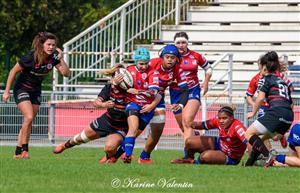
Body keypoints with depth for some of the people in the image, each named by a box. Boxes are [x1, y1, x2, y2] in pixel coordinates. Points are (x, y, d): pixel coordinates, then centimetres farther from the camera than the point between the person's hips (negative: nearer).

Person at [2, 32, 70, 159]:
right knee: (29, 117, -21)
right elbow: (13, 72, -16)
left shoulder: (53, 58, -12)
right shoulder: (31, 57, -27)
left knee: (28, 122, 5)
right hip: (22, 89, -5)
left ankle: (18, 152, 13)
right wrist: (7, 91, -13)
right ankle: (24, 149, -10)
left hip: (36, 91, 5)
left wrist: (61, 59, -27)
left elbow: (66, 73, -13)